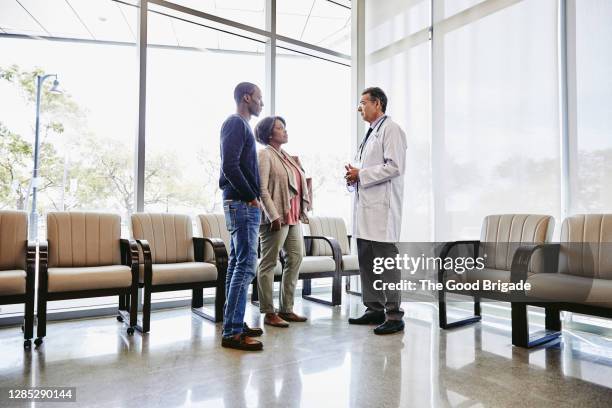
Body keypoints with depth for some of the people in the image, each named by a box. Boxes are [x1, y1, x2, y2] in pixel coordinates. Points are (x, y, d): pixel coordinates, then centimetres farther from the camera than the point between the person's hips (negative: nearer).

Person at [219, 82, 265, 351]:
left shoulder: (240, 125, 21)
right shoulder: (236, 123, -8)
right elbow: (230, 166, -20)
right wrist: (251, 197, -13)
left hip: (241, 204, 10)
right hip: (242, 204, -10)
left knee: (237, 264, 11)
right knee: (245, 266, -10)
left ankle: (234, 325, 19)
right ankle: (232, 332, -4)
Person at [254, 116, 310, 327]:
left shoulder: (288, 157, 20)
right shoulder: (264, 155, -5)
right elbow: (262, 189, -14)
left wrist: (303, 210, 13)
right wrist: (274, 216, -20)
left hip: (293, 217, 9)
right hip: (277, 217, -9)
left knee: (295, 259, 10)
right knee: (269, 264, -2)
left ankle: (286, 309, 20)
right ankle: (269, 313, 6)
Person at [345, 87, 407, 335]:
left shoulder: (391, 129, -4)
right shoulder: (370, 133, 22)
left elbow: (395, 166, -16)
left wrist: (361, 175, -13)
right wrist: (354, 175, 8)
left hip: (381, 205, -9)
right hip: (365, 205, 9)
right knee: (366, 261, 10)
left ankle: (394, 316, 3)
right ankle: (374, 310, 20)